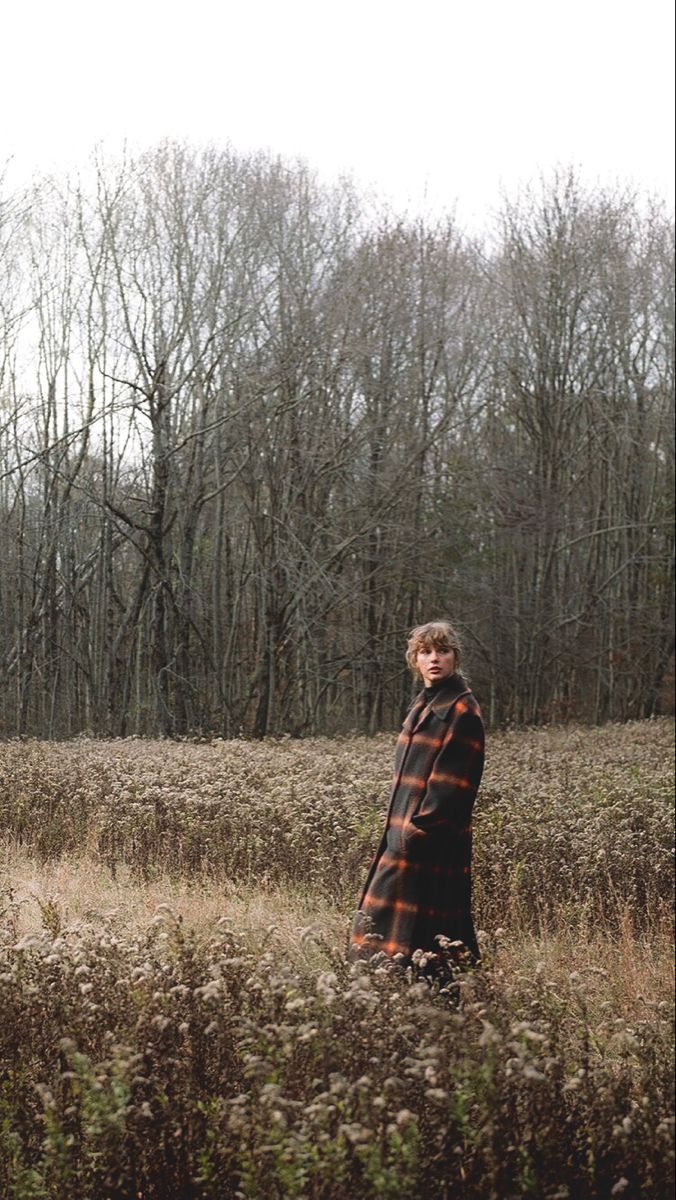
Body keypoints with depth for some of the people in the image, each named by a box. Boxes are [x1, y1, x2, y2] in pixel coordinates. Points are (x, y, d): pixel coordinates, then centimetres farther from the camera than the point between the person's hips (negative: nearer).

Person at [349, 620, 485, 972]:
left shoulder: (461, 709, -12)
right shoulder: (425, 703, 15)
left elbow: (452, 779, -19)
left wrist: (419, 827, -21)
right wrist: (401, 825, 13)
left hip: (435, 841, -9)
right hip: (408, 830, 10)